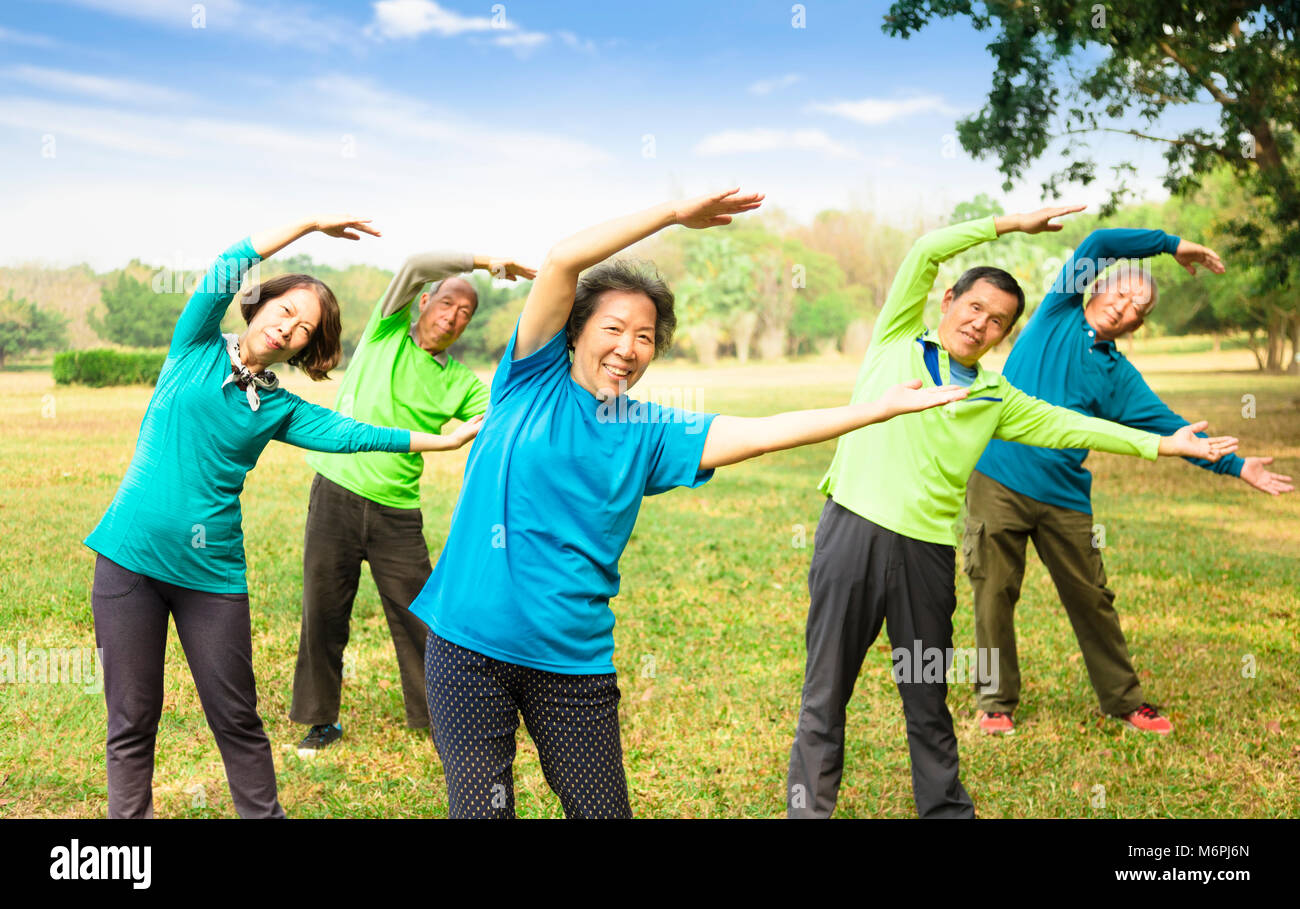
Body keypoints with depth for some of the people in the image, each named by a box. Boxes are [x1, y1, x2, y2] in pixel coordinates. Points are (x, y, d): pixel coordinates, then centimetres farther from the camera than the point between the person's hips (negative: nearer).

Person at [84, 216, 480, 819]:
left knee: (237, 721, 6)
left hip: (210, 570, 2)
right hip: (129, 559, -2)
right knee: (131, 723, 4)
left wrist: (445, 440, -2)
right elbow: (228, 267, -6)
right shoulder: (196, 350, 4)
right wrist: (312, 224, -4)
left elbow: (349, 433, 1)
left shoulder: (280, 409, 9)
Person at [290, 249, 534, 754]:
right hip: (335, 495, -1)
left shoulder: (462, 384, 8)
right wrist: (485, 262, -8)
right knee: (323, 614, 7)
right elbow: (414, 266, -11)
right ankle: (322, 721, 23)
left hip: (397, 513, 1)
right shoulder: (387, 331, 2)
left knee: (417, 618, 1)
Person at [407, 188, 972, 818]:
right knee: (481, 806, -2)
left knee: (602, 809, 5)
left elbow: (759, 434, 1)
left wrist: (885, 406, -3)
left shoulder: (649, 434, 7)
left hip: (573, 660, 3)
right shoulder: (534, 381, 1)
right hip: (469, 644, -2)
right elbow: (563, 260, -10)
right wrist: (674, 214, -9)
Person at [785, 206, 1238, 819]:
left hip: (927, 552, 3)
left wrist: (1160, 444, 12)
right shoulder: (895, 344, 10)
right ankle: (808, 807, 12)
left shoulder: (994, 399, 18)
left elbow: (1069, 426, 17)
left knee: (927, 702, 13)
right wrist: (1012, 224, 9)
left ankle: (946, 809, 25)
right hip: (852, 532, -3)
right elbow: (926, 252, 4)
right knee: (826, 693, 2)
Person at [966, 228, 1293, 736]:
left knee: (1092, 599, 9)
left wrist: (1236, 466, 7)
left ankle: (1123, 700, 24)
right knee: (995, 595, 2)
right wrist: (1171, 244, 3)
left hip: (1064, 499, 3)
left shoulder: (1118, 378, 11)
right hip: (998, 480, -3)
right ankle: (996, 702, 16)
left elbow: (1169, 428, 10)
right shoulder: (1056, 318, 4)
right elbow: (1098, 245, -3)